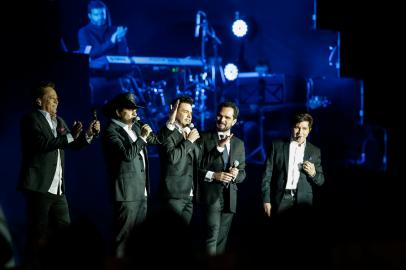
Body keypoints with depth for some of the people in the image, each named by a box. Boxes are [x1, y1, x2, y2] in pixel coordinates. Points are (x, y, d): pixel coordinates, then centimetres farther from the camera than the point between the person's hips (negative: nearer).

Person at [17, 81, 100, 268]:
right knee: (39, 233, -3)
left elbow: (74, 144, 16)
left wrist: (89, 134, -2)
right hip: (39, 186, -8)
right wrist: (70, 136, -23)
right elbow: (43, 143, -23)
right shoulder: (31, 119, -8)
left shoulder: (59, 121, 17)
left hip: (57, 188, 8)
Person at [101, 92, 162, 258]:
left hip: (142, 191, 8)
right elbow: (127, 154, -23)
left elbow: (157, 140, 14)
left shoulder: (137, 126, 13)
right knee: (124, 235, -6)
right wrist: (142, 137, -16)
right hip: (127, 192, -8)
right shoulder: (112, 132, -11)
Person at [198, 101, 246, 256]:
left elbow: (243, 172, 15)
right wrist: (213, 175, -18)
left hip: (230, 196, 5)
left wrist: (236, 175, -7)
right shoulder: (204, 138, 0)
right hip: (211, 195, -5)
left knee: (222, 238, 8)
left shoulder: (239, 144, 15)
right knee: (212, 236, -16)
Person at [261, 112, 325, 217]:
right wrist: (266, 200, -3)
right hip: (281, 199, -1)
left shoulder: (315, 151, 10)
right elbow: (267, 174, 4)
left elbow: (320, 181, 13)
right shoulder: (277, 145, 6)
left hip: (303, 201, 1)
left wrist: (313, 174, -9)